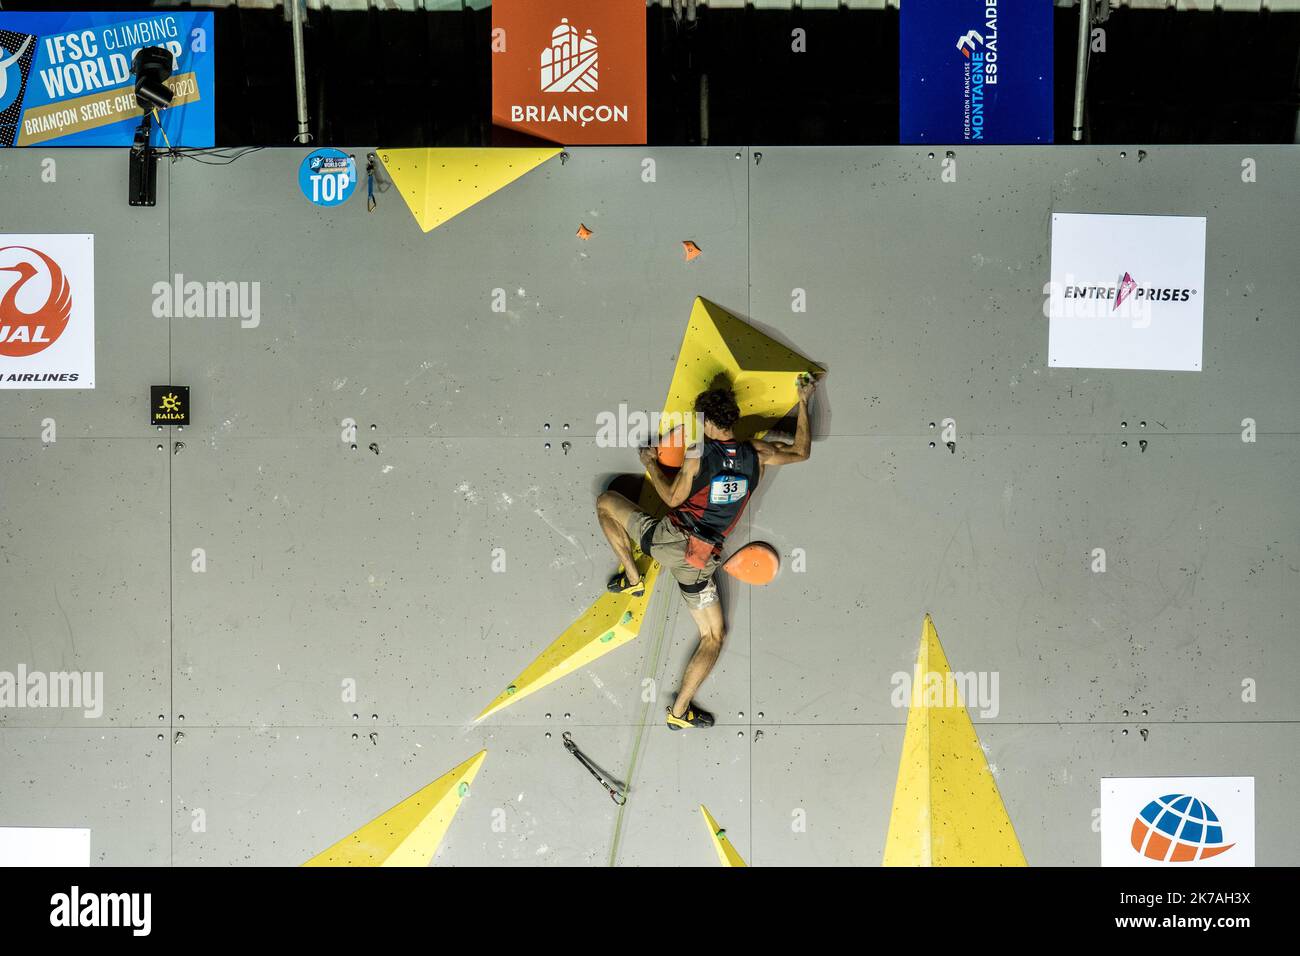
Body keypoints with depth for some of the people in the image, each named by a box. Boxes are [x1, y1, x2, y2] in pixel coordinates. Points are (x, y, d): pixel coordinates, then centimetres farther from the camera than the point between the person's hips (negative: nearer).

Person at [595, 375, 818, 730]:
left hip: (666, 537, -2)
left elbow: (673, 498, 1)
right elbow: (801, 451, 18)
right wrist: (804, 401, 27)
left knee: (605, 501, 20)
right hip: (701, 560, 3)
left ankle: (631, 577, 21)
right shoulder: (756, 454, 2)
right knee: (714, 636, 16)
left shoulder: (698, 454, -8)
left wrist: (651, 464, 17)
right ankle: (679, 711, 8)